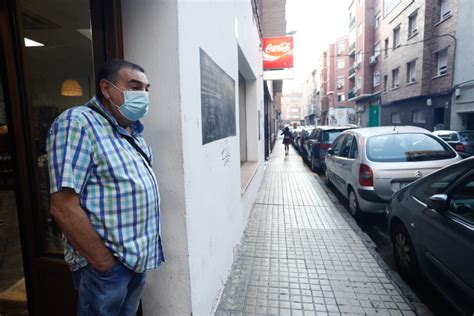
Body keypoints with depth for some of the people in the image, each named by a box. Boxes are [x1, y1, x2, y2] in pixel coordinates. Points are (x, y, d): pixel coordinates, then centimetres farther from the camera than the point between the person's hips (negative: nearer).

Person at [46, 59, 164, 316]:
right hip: (108, 262, -7)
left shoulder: (131, 130, 8)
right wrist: (105, 264, -17)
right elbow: (63, 208, -22)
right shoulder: (77, 123, -17)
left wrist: (148, 247, 11)